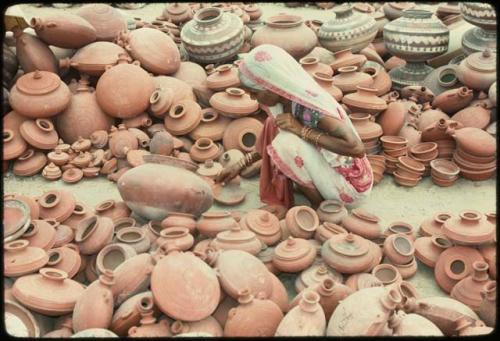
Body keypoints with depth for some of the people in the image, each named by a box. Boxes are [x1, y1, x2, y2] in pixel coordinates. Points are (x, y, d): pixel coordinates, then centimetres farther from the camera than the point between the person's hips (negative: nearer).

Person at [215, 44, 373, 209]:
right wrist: (241, 164, 10)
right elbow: (270, 138, 15)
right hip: (328, 167, 8)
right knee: (274, 125, -2)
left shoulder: (311, 108, -29)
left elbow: (356, 148, -37)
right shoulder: (284, 100, -4)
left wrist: (301, 130, -32)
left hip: (350, 182, -8)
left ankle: (320, 206, -6)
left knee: (288, 144, -26)